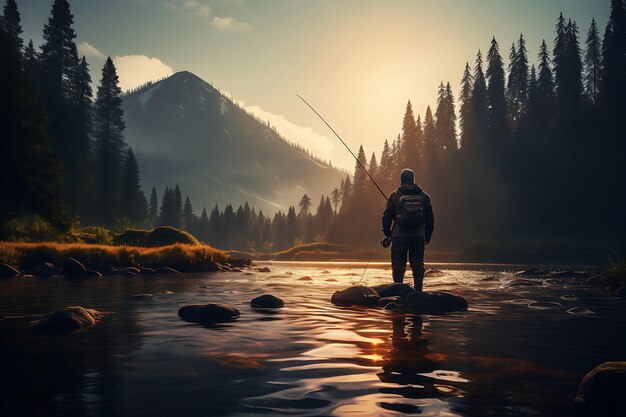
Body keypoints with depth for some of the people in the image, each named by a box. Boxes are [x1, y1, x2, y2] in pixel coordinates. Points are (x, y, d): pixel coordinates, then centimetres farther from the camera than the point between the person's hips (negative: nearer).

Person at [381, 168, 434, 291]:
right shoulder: (423, 196, 7)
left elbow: (387, 217, -1)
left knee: (398, 265, 2)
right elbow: (430, 218, 8)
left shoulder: (395, 196, -1)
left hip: (400, 236, -2)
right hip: (418, 236, 2)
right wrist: (427, 236, 16)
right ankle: (418, 292, 6)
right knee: (418, 265, 7)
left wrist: (387, 234, 10)